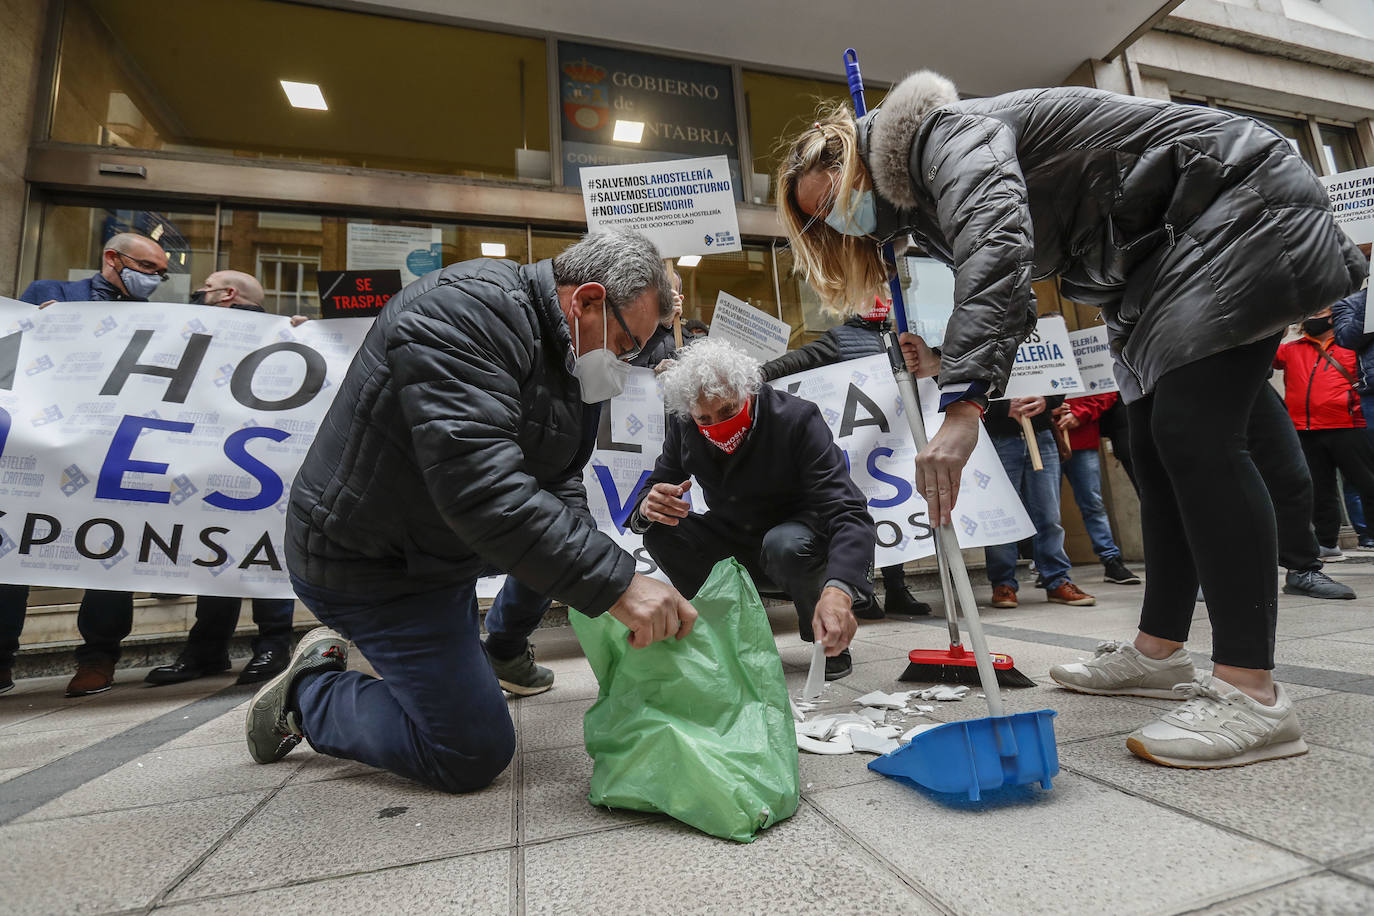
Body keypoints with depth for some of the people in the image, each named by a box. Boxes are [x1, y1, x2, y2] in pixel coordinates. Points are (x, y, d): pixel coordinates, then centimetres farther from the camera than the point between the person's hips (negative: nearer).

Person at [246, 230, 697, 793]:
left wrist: (606, 579, -12)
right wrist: (613, 583, -36)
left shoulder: (565, 357, 3)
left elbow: (558, 484, 3)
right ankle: (308, 694, 13)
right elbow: (482, 488, -37)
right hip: (373, 562, -9)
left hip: (450, 534, 9)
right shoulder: (467, 310, -26)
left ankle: (502, 651, 31)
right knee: (474, 756, -3)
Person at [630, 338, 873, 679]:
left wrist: (837, 592, -54)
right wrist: (647, 506, -34)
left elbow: (848, 514, -35)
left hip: (801, 535, -4)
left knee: (785, 543, -37)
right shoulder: (683, 427, -12)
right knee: (659, 531, -19)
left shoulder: (797, 419, -26)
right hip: (735, 542, 4)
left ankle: (828, 643, -6)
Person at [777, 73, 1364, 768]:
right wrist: (948, 364, -1)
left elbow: (997, 242, -41)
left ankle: (1251, 696, -16)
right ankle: (1158, 651, 15)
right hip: (1159, 253, 10)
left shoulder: (942, 132, -19)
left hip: (1238, 198, -9)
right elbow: (1007, 304, 16)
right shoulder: (915, 197, 9)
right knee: (1153, 446, 6)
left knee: (1192, 435, -21)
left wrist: (963, 405, -50)